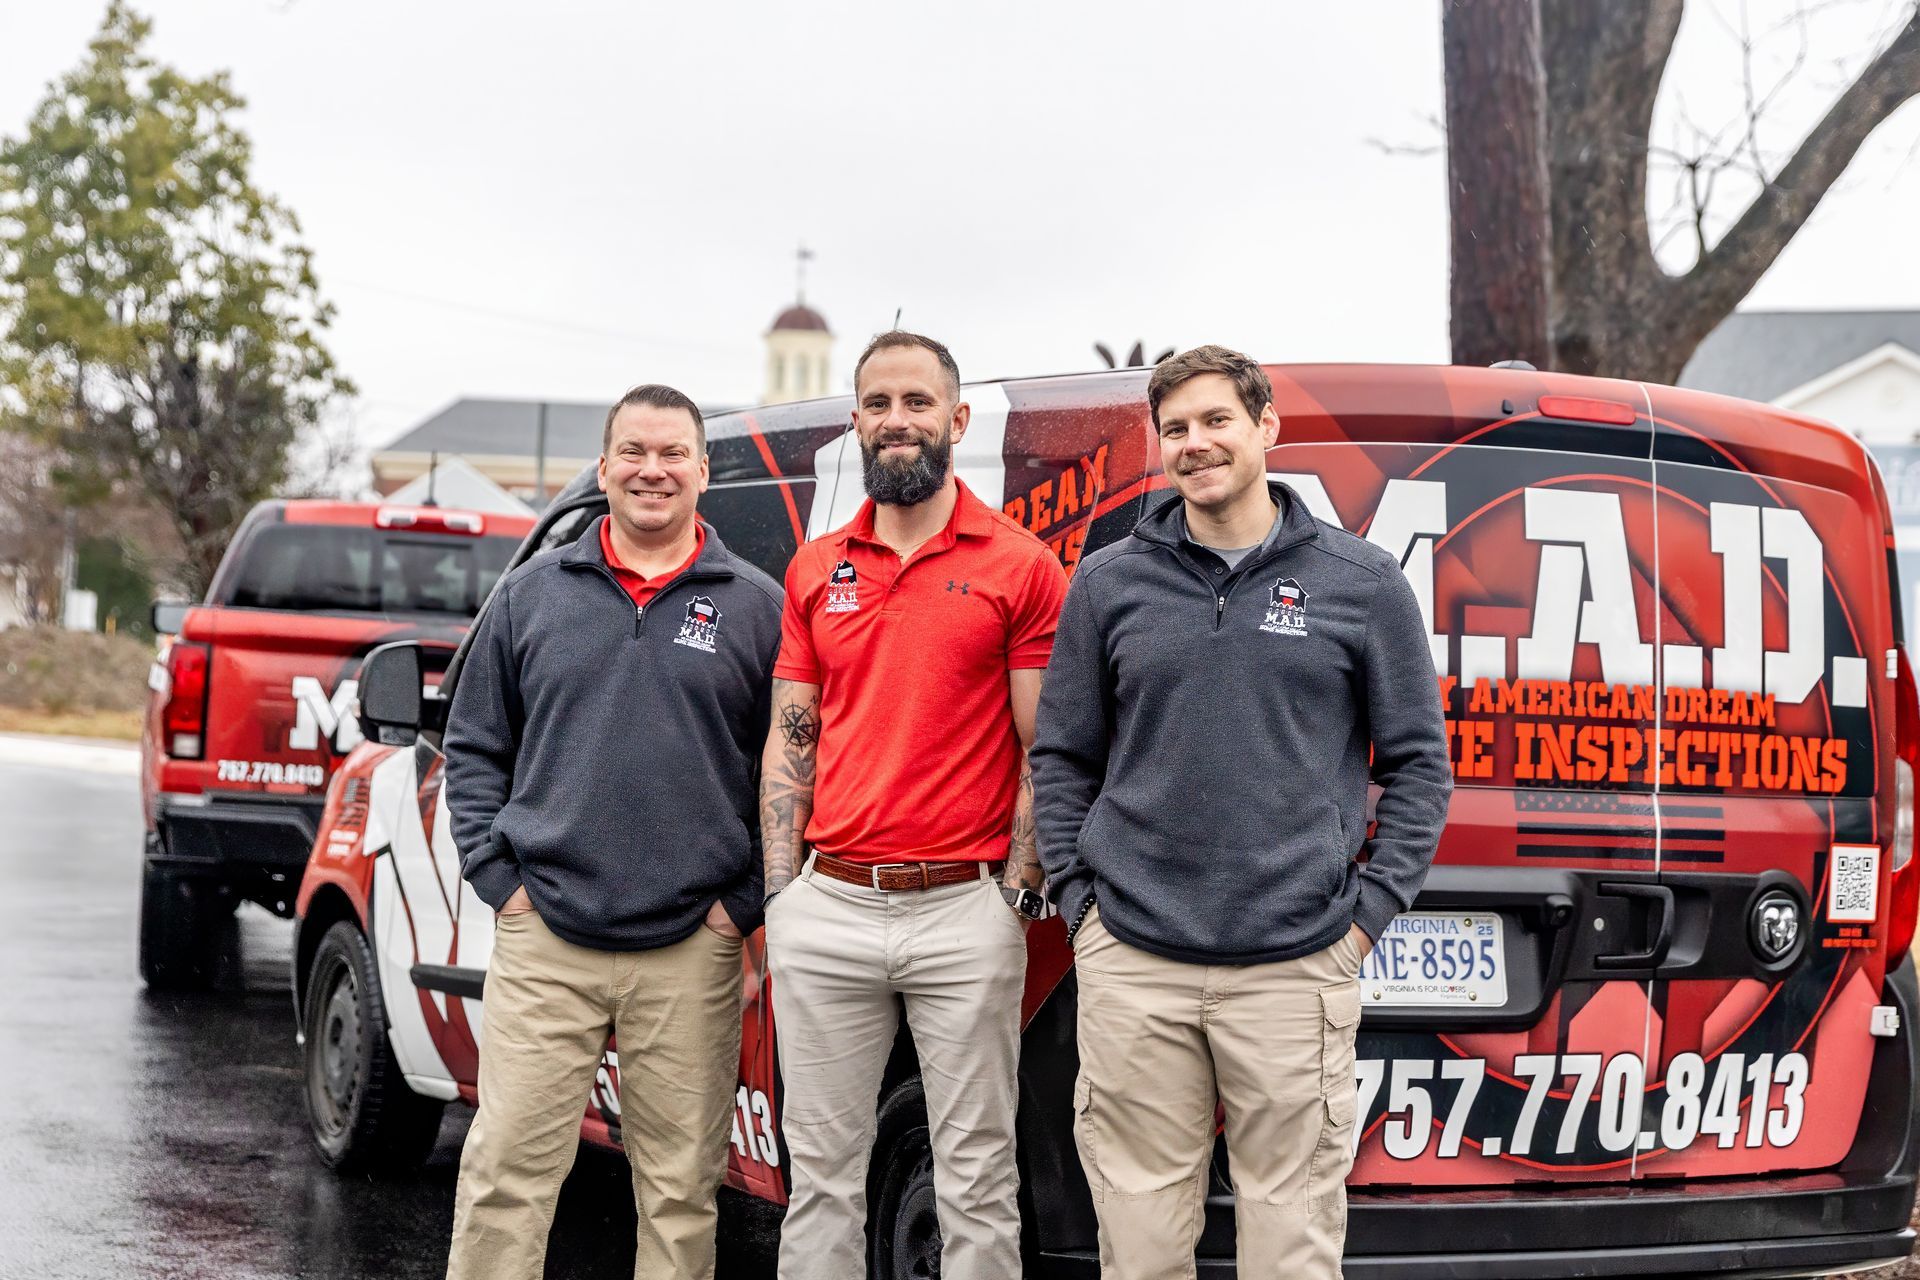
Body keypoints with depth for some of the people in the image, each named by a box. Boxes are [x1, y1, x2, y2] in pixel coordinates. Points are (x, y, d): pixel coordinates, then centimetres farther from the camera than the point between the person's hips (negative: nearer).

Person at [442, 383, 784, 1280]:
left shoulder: (758, 608, 5)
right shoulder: (533, 594, 9)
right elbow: (473, 747, 13)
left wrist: (745, 901, -3)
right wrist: (498, 877, 3)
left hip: (691, 953, 0)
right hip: (544, 941, 1)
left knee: (681, 1189, 7)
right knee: (505, 1172, -1)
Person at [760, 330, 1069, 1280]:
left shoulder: (1021, 567, 0)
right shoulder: (813, 571, 13)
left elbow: (1045, 750, 0)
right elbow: (789, 741, 13)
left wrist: (1017, 891, -7)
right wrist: (780, 894, 5)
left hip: (965, 911, -3)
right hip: (828, 910, 4)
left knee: (975, 1181, 3)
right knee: (821, 1172, 9)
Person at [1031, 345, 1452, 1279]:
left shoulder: (1362, 584, 4)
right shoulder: (1108, 584, 8)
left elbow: (1419, 763, 7)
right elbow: (1060, 758, 13)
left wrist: (1367, 913, 0)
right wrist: (1079, 903, 4)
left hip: (1297, 968, -1)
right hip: (1131, 967, 1)